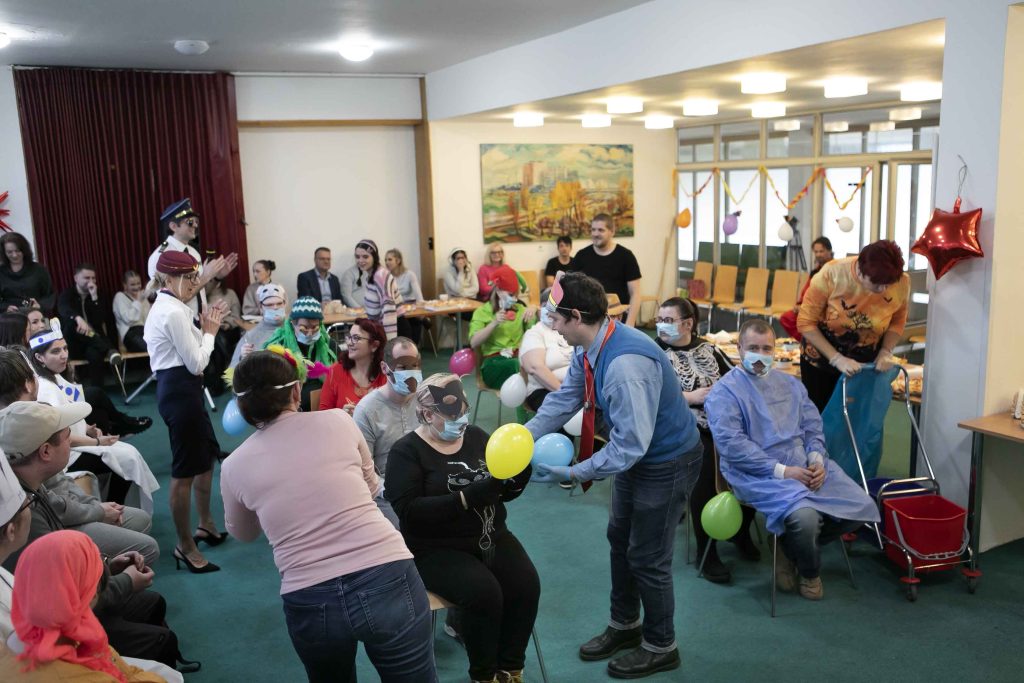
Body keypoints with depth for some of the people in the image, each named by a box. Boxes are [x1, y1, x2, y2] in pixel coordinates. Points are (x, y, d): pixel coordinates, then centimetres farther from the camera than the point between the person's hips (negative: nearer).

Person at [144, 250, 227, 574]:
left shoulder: (164, 307, 15)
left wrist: (204, 330, 8)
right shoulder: (174, 313, -18)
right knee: (185, 471, -2)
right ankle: (185, 546, 10)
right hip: (181, 392, -12)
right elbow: (196, 364, -17)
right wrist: (210, 332, -4)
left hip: (177, 388, 12)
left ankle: (206, 524, 40)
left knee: (207, 456, 24)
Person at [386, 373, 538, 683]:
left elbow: (506, 492, 12)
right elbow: (409, 511, -19)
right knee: (483, 591, -29)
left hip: (491, 537, 5)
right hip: (437, 549, -5)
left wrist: (521, 472, -11)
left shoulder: (476, 436, 7)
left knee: (526, 584, -20)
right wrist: (468, 497, -26)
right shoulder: (406, 451, -7)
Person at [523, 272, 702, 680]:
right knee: (620, 539, 23)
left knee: (647, 557, 7)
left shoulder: (625, 365, -38)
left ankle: (660, 648, 32)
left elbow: (630, 445, -35)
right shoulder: (588, 350, -9)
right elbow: (563, 400, -2)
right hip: (635, 455, 9)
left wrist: (572, 473, -29)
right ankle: (624, 625, 44)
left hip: (667, 463, -9)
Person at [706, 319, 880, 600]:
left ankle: (792, 546, 13)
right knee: (805, 516, -32)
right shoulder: (724, 392, -4)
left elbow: (813, 427, 17)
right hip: (760, 475, -7)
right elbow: (732, 444, -15)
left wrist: (817, 459, -5)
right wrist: (782, 471, -18)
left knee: (861, 507, -8)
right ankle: (809, 572, 5)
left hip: (807, 466, 7)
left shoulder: (791, 384, 19)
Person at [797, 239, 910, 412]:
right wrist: (837, 359, -25)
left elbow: (897, 321, 1)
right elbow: (806, 322, -19)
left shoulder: (901, 283, -20)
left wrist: (886, 352, -16)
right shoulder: (831, 274, -27)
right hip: (821, 359, -1)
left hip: (866, 364, 2)